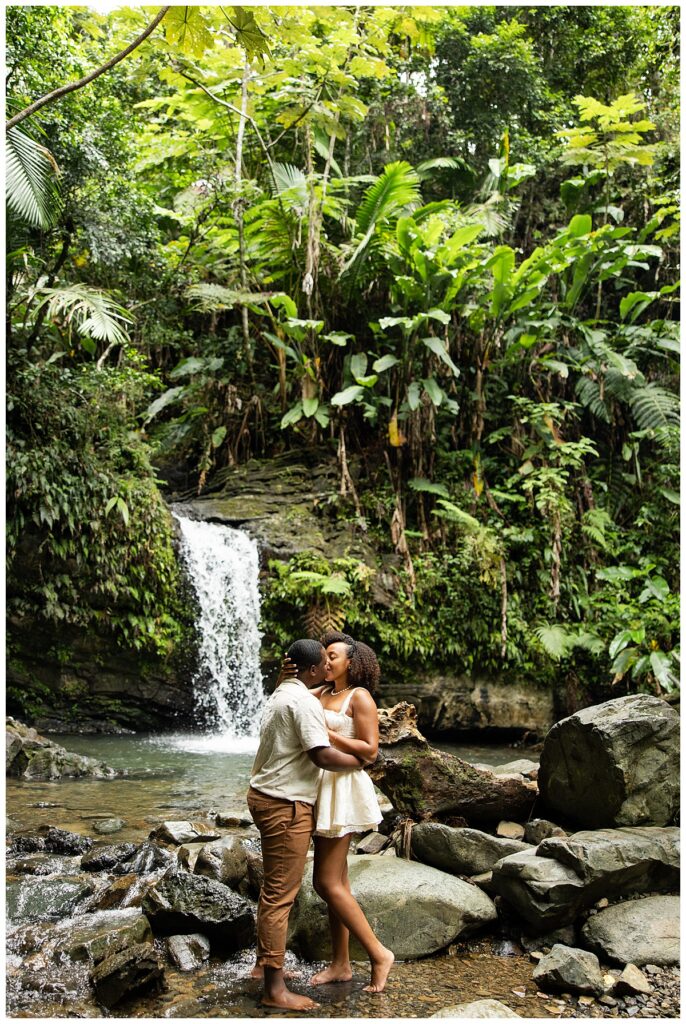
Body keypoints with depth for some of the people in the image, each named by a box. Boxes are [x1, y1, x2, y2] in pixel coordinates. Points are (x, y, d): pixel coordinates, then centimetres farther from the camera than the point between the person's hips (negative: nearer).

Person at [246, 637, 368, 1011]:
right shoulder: (303, 701, -19)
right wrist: (361, 760, -9)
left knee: (274, 887, 21)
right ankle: (274, 989, 0)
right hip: (285, 805, -10)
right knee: (281, 893, -6)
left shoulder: (280, 695, 13)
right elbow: (322, 756, -24)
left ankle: (265, 962, 32)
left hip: (266, 796, 11)